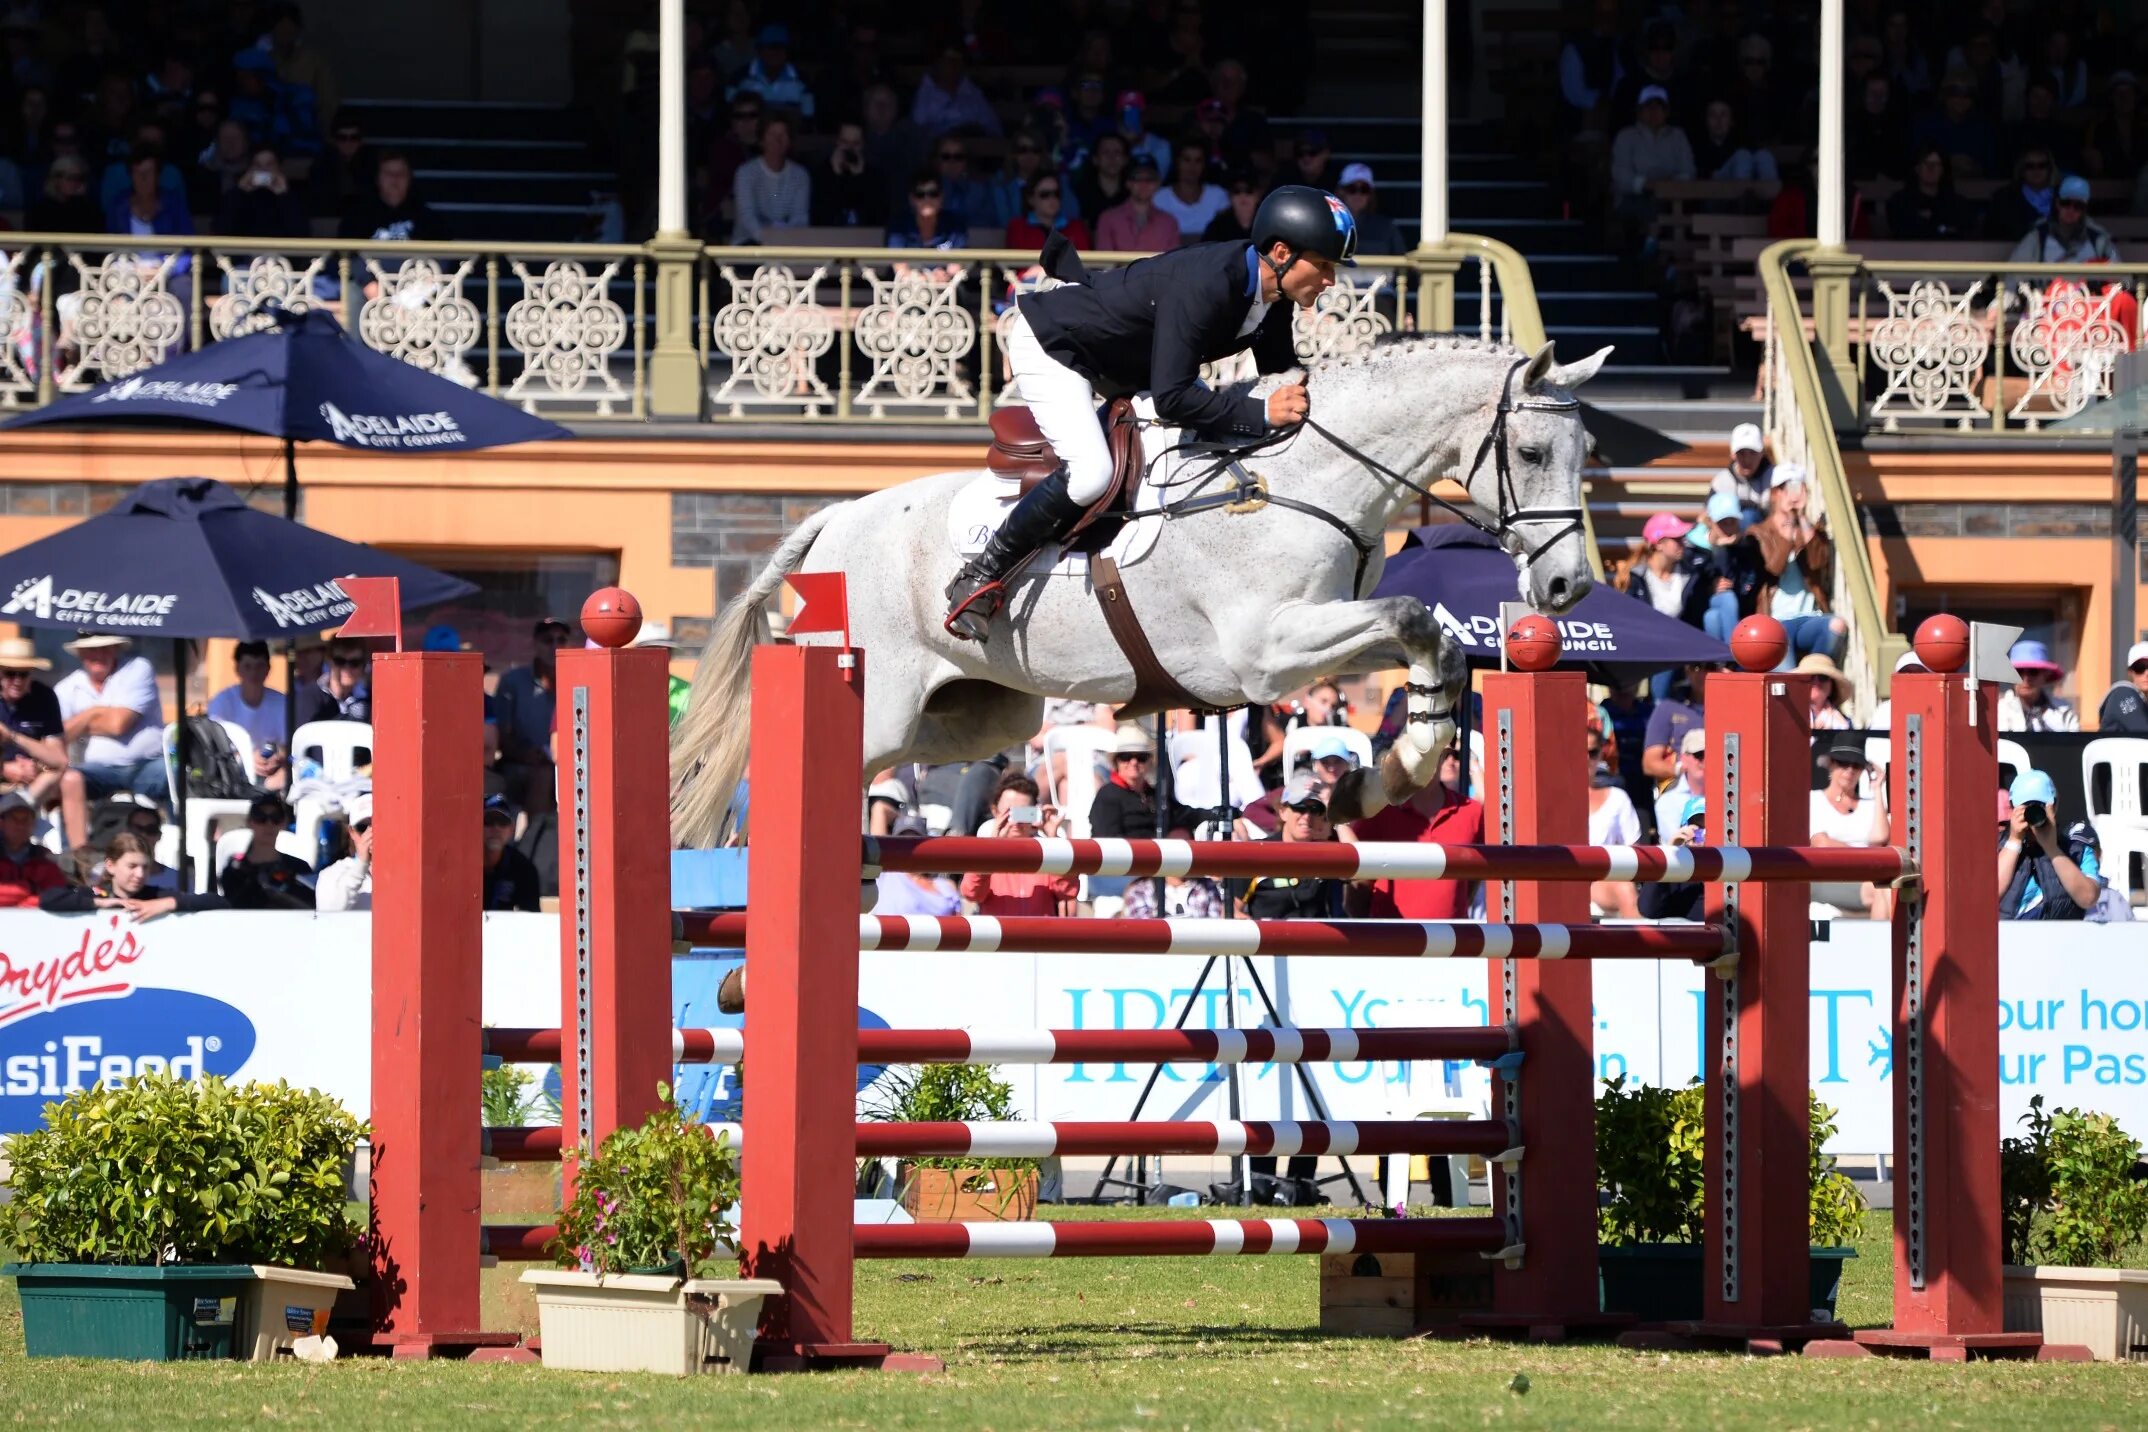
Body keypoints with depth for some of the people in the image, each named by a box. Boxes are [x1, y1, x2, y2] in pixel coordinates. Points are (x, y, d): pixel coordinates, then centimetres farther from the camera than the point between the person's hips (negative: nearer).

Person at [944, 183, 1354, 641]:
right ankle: (980, 576, -14)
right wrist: (1261, 413, -40)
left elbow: (1281, 376, 3)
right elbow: (1171, 398, -39)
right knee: (1091, 473, -28)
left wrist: (1299, 400, -17)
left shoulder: (1272, 298, -10)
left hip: (1123, 362, 10)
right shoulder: (1206, 284, -37)